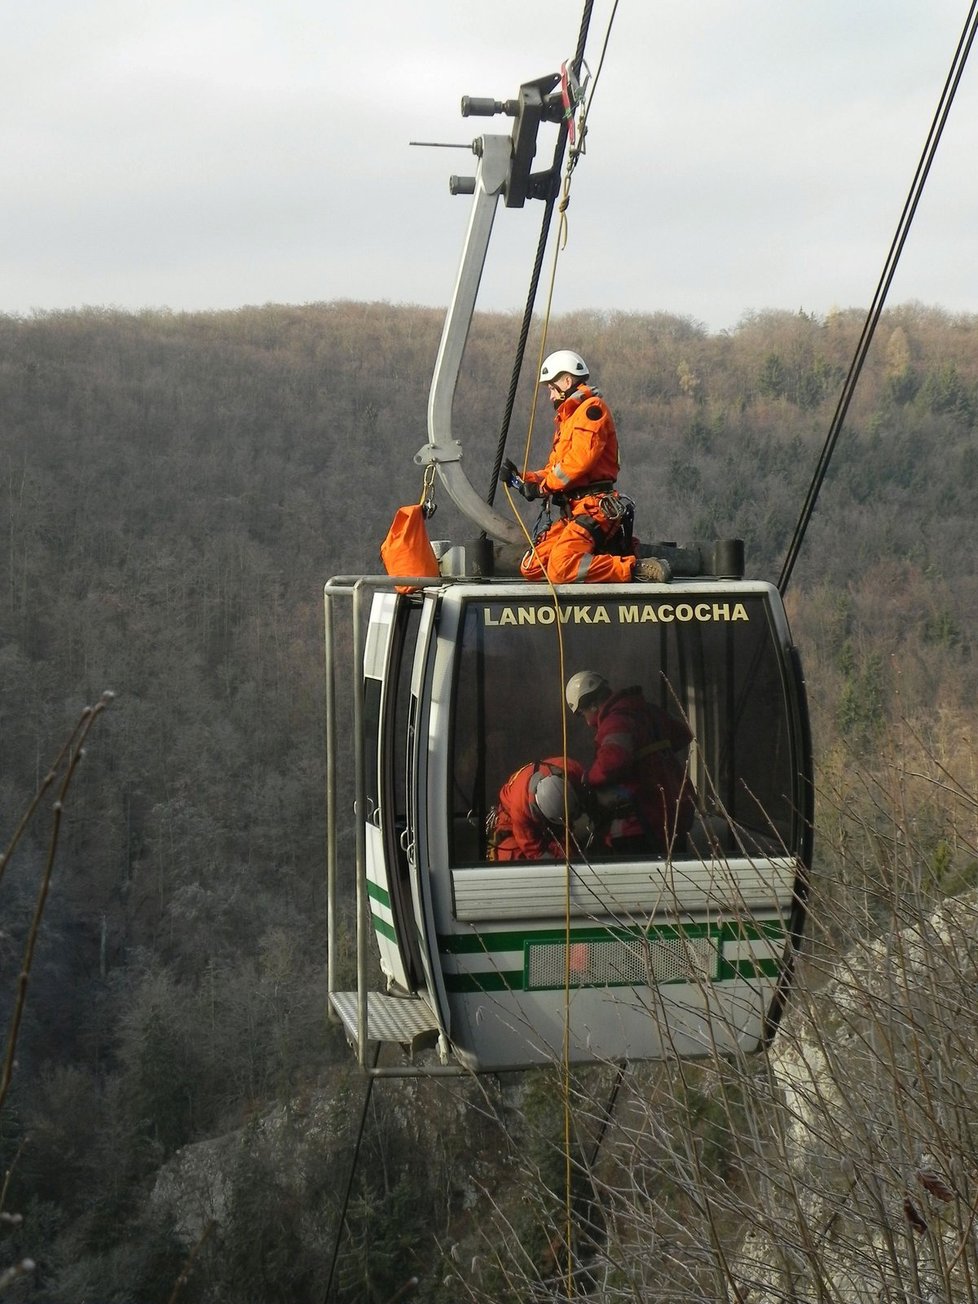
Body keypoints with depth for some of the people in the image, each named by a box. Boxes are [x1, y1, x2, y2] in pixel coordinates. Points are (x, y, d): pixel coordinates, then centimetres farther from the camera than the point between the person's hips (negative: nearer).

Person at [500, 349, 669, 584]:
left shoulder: (592, 408, -4)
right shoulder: (566, 419, 27)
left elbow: (581, 460, -17)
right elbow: (554, 470, 24)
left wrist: (542, 486, -8)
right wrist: (524, 479, 7)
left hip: (594, 506, -10)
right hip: (571, 511, 10)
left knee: (560, 571, -29)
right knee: (530, 569, 1)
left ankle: (635, 569, -20)